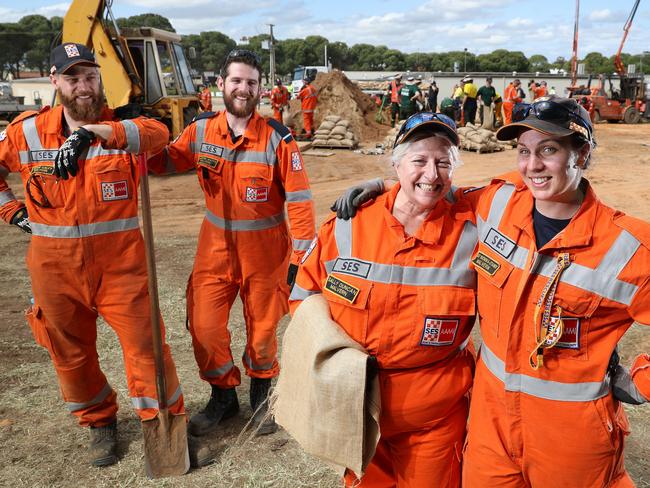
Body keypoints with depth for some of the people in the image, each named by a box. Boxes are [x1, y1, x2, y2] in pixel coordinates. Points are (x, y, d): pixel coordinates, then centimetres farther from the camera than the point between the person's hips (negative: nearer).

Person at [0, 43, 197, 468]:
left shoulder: (121, 126, -6)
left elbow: (158, 133, -29)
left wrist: (92, 132, -42)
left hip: (121, 261, -2)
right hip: (56, 267, 3)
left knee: (145, 344, -1)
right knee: (71, 353, 14)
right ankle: (100, 423, 38)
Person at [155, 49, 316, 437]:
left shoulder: (277, 138, -14)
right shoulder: (200, 131, -4)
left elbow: (300, 200, -12)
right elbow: (166, 161, 9)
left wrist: (299, 259, -14)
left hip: (266, 248, -2)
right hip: (217, 245, 3)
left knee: (262, 328, 12)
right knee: (205, 326, 2)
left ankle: (262, 394, 39)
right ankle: (223, 395, 28)